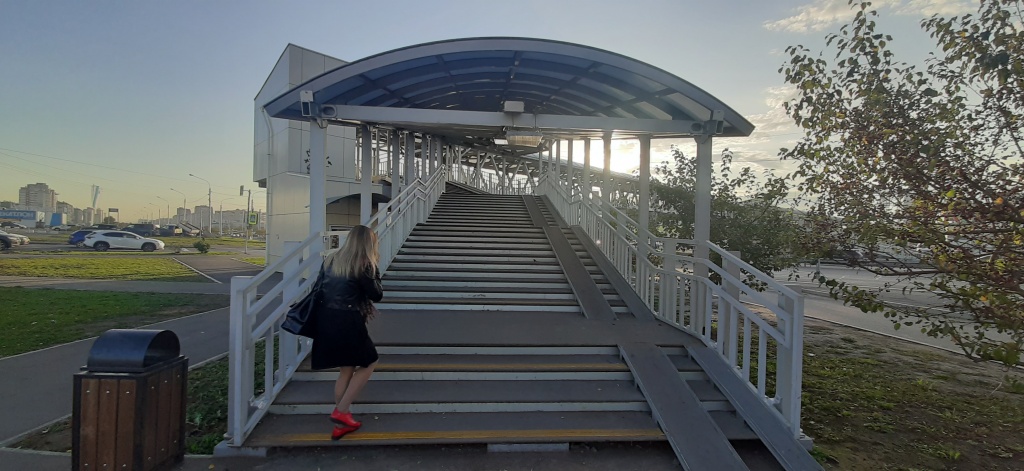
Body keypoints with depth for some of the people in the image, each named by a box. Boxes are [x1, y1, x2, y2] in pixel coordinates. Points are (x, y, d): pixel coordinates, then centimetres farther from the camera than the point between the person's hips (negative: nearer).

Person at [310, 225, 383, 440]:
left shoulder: (331, 260, 12)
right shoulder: (363, 265, -8)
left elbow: (323, 289, 18)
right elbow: (377, 295, -2)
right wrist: (374, 269, 6)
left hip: (326, 321, 7)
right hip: (347, 322, -7)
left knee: (346, 370, 19)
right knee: (368, 363, 13)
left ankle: (341, 424, 22)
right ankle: (341, 411, 5)